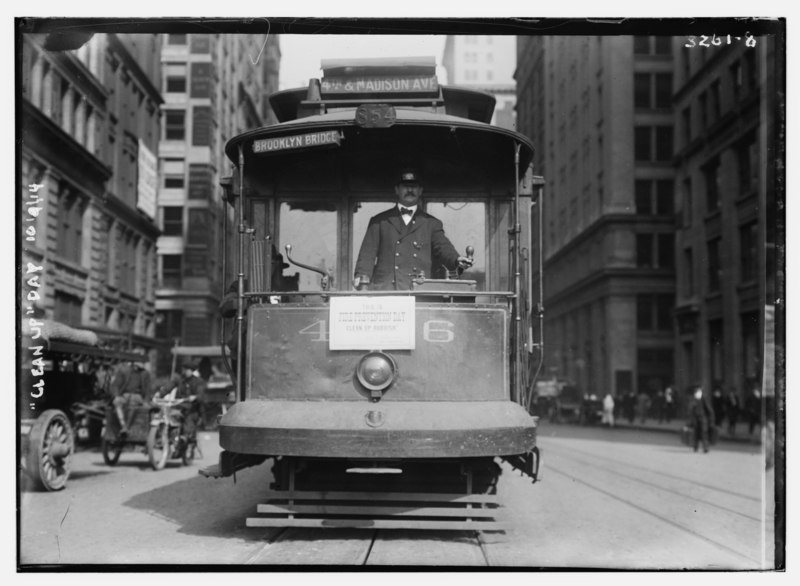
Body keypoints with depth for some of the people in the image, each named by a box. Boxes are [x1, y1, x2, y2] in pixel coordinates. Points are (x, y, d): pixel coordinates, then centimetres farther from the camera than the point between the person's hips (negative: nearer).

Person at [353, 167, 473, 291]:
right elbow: (368, 251, 8)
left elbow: (443, 246, 4)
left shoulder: (432, 223, 17)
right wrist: (363, 278, -8)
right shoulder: (379, 221, 16)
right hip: (385, 289, 0)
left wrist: (457, 260, -18)